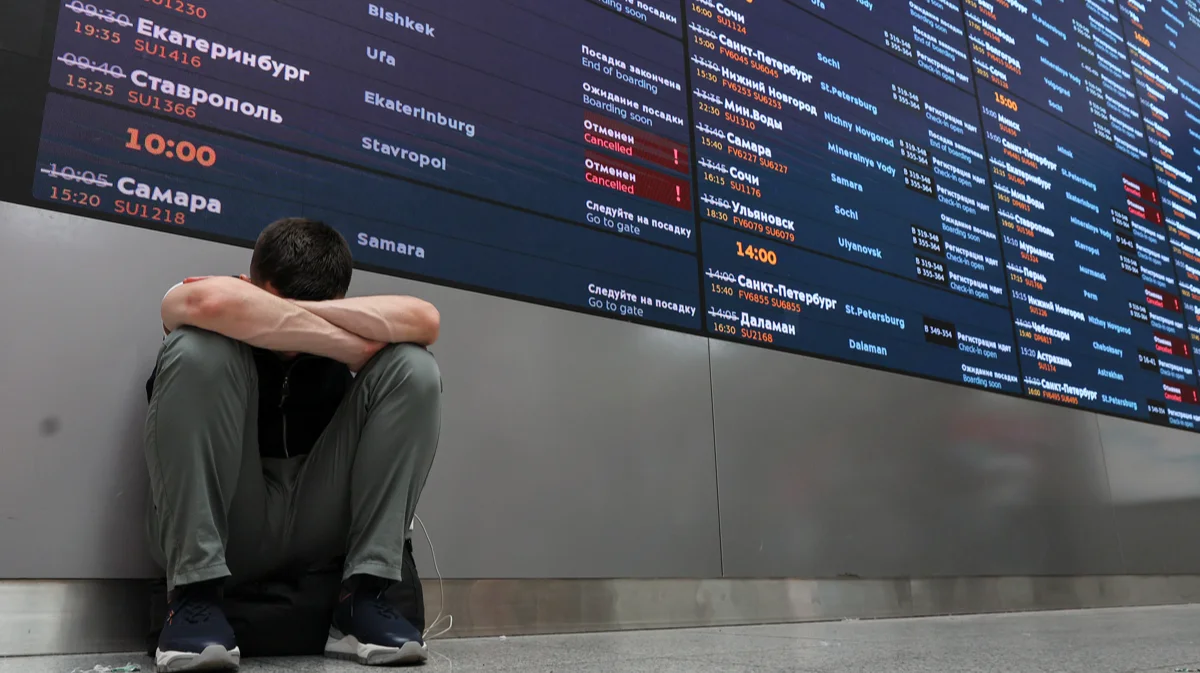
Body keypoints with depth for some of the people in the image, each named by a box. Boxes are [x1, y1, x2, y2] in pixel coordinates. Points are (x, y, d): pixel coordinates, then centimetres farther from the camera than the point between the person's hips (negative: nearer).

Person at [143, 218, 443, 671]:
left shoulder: (340, 325, 0)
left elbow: (425, 321, -20)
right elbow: (212, 302, -35)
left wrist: (306, 310, -23)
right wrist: (356, 348, -28)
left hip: (313, 527, 3)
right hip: (214, 527, -3)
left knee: (413, 367, -14)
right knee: (198, 347, -25)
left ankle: (363, 595, -14)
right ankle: (195, 592, -21)